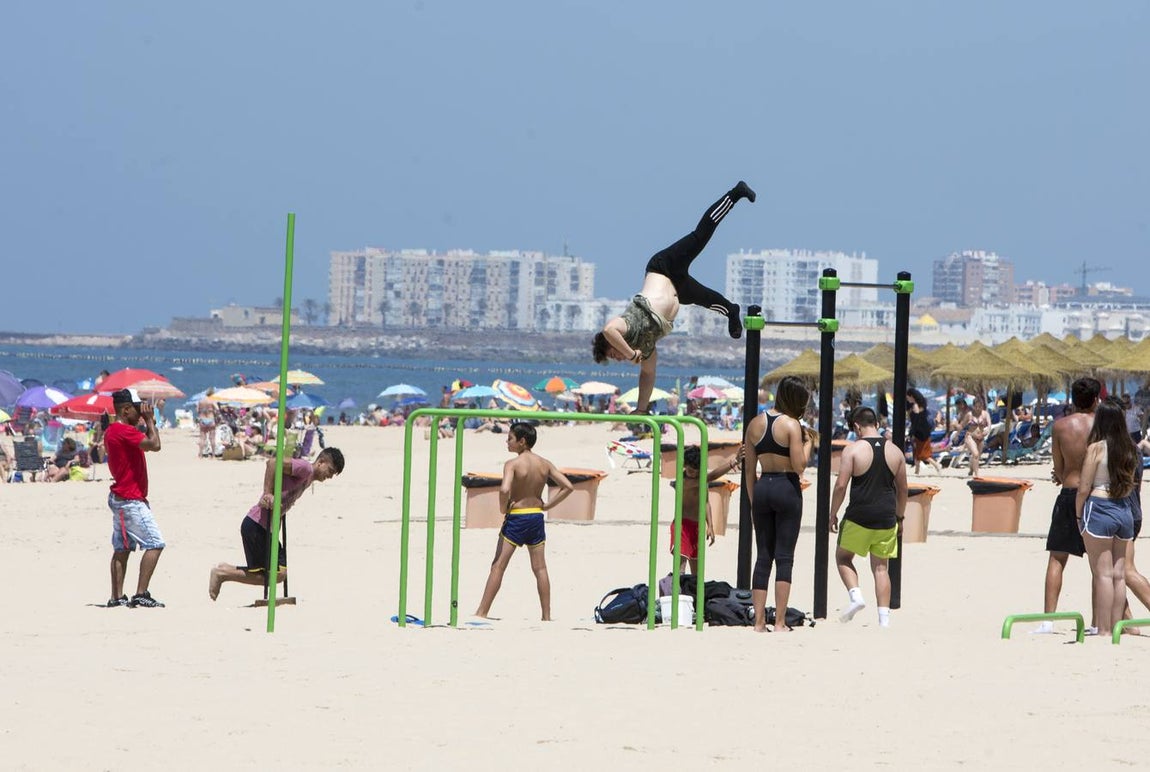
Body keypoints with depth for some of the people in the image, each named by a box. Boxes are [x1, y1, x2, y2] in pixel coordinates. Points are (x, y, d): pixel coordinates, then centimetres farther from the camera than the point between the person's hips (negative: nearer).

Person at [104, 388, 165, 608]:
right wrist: (149, 420, -12)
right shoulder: (124, 431, -17)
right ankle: (140, 596, -15)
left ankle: (117, 597, 11)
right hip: (131, 499, -11)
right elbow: (154, 445, -24)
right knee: (155, 543, -10)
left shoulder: (113, 431, 15)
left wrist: (148, 424, 12)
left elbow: (146, 444, 24)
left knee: (122, 549, 11)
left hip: (120, 497, 11)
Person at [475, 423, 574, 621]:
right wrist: (547, 505, 6)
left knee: (498, 566, -1)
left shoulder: (513, 464, -14)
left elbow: (504, 489, -30)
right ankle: (546, 616, 10)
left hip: (516, 517, -5)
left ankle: (482, 612, -2)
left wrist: (503, 508, -12)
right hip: (537, 517, 5)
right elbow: (568, 487, 1)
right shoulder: (544, 464, 3)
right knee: (540, 568, 10)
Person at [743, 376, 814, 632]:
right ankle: (780, 622, -4)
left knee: (763, 556, 10)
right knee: (784, 557, -2)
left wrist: (753, 501, 17)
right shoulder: (791, 425, -10)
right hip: (787, 489, -5)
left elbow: (749, 469, 10)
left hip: (761, 488, 5)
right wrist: (808, 442, 1)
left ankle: (759, 621, 8)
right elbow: (799, 466, -15)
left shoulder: (755, 424, 7)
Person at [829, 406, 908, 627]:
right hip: (886, 518, 4)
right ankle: (884, 617, 3)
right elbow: (902, 489, 13)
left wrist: (833, 514, -1)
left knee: (843, 557, 16)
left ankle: (855, 595, -6)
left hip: (859, 517, -4)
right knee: (880, 567, 10)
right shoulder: (894, 451, 7)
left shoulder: (853, 450, -7)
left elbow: (841, 485, -11)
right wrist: (899, 518, 23)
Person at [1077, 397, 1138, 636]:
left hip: (1099, 508, -6)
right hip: (1124, 511, 6)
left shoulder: (1096, 448, -9)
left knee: (1103, 574, -5)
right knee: (1118, 574, 8)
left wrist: (1078, 515, 1)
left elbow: (1084, 488, -9)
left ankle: (1104, 630, -6)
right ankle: (1116, 627, 10)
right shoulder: (1128, 449, 7)